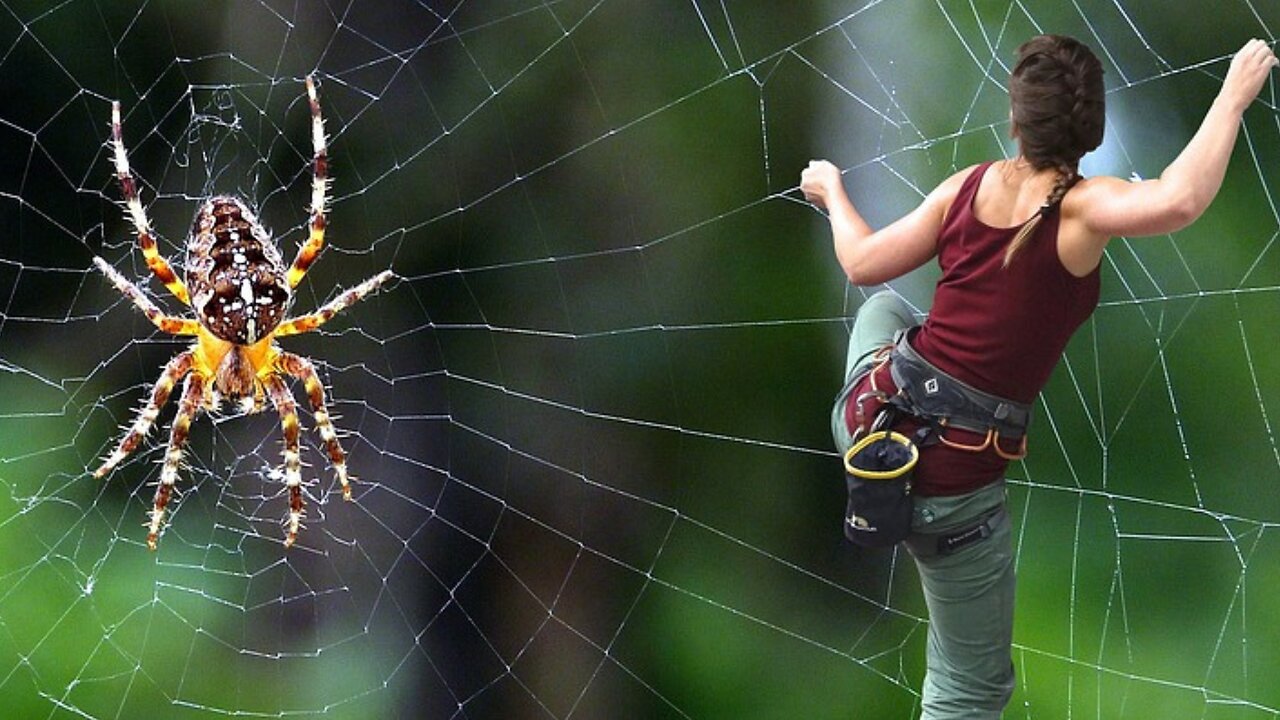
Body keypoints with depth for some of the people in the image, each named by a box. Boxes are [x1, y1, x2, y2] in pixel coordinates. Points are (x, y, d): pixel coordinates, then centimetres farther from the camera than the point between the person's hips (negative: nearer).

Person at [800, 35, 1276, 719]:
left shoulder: (969, 185, -2)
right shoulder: (1082, 207, -17)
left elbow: (864, 264, 8)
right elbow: (1176, 202, -38)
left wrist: (833, 193, 28)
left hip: (871, 412, 5)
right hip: (949, 481, -5)